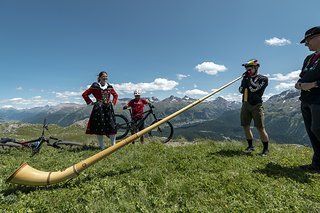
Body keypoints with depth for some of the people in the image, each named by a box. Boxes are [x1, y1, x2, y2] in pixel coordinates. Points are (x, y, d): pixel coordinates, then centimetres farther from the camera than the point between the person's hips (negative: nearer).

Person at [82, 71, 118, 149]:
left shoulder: (109, 87, 10)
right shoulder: (95, 86, -1)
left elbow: (115, 95, 25)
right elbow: (84, 94, 2)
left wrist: (113, 103, 12)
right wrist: (90, 102, -2)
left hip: (108, 108, 4)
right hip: (99, 108, -3)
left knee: (112, 126, 0)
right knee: (99, 127, -1)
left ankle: (113, 145, 10)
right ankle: (102, 146, 10)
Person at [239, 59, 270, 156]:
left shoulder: (263, 78, -2)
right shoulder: (246, 78, 14)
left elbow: (254, 88, -16)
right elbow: (241, 90, 5)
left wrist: (250, 78, -9)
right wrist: (245, 80, -4)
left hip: (256, 106, -5)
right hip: (245, 105, 6)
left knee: (260, 128, -8)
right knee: (245, 126, 7)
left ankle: (266, 149, 6)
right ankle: (250, 146, 22)